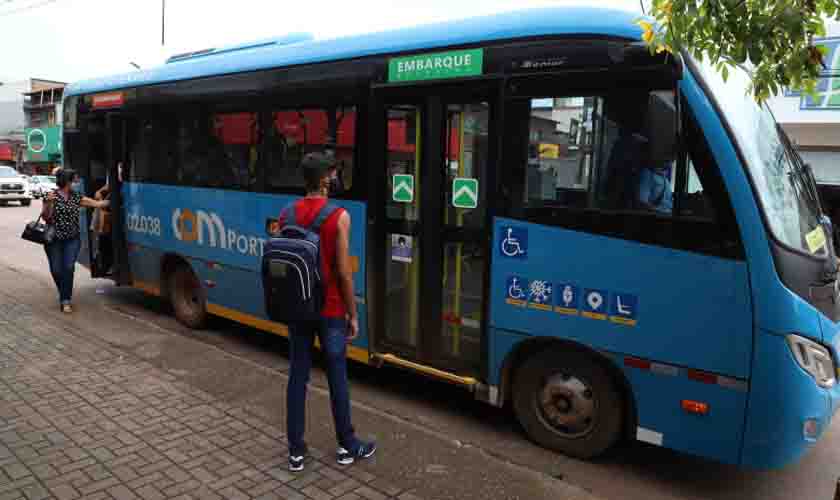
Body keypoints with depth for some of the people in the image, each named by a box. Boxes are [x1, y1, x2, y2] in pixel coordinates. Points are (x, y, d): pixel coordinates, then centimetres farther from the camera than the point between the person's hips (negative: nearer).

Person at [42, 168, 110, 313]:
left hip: (72, 240, 2)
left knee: (68, 267, -10)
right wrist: (48, 203, -25)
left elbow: (97, 204, 9)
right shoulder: (52, 196, -6)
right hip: (54, 240, -2)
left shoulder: (77, 198, 6)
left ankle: (66, 300, -4)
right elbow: (45, 217, -9)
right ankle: (65, 295, 30)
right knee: (56, 270, 4)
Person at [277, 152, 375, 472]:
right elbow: (343, 272, -15)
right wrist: (352, 314, -5)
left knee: (298, 377, 10)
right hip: (330, 311, -4)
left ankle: (296, 451, 19)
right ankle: (348, 447, 23)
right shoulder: (339, 217, -14)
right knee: (337, 379, 8)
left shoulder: (286, 215, 2)